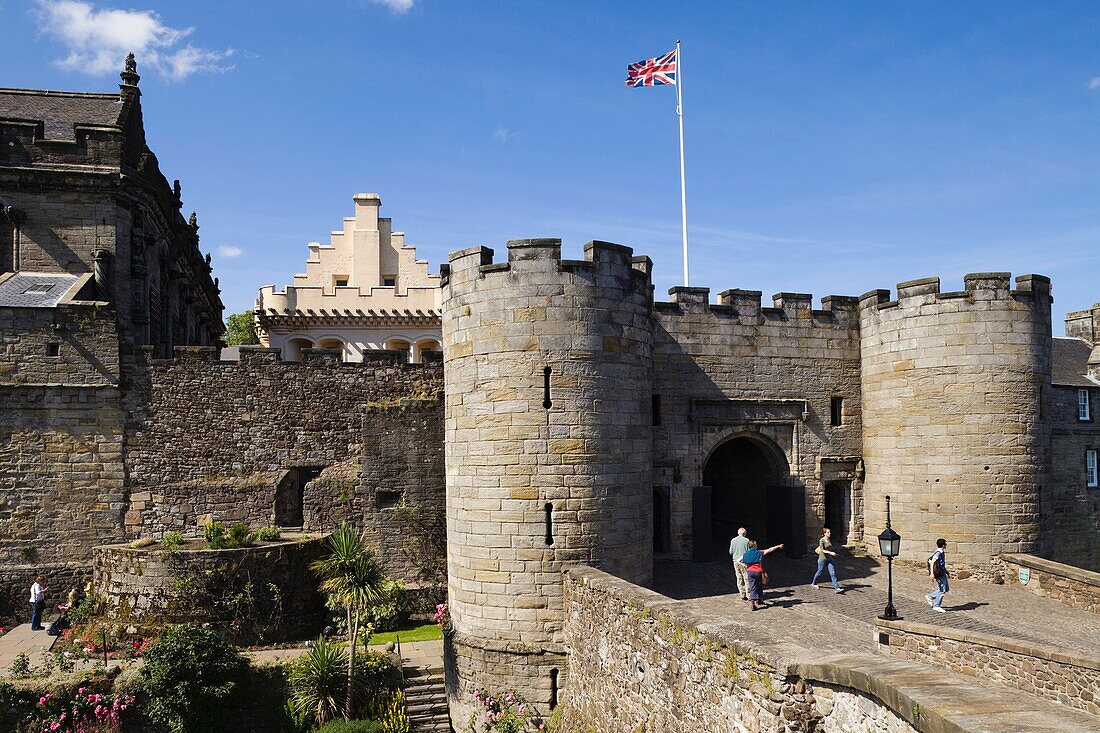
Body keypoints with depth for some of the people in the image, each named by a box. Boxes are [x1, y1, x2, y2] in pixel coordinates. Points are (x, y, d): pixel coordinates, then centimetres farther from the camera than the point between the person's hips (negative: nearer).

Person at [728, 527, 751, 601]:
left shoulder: (733, 540, 2)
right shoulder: (746, 540, -10)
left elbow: (731, 552, 7)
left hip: (736, 561, 4)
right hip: (744, 561, -4)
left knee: (739, 579, 10)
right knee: (747, 579, 0)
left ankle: (743, 595, 13)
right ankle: (748, 595, -1)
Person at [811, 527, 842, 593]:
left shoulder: (829, 540, 4)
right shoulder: (821, 540, -15)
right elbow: (822, 550, -23)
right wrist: (830, 552, -34)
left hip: (830, 559, 5)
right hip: (822, 559, -5)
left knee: (833, 573, -6)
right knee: (819, 572, 13)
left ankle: (837, 588, -11)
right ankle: (814, 583, 38)